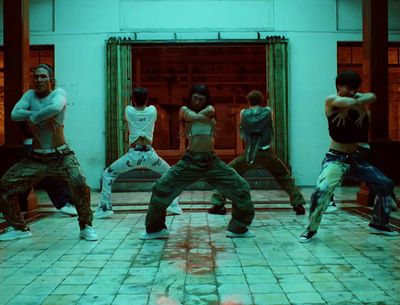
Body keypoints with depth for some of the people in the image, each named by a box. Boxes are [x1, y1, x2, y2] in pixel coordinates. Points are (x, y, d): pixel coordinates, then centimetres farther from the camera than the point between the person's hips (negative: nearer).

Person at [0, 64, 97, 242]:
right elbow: (14, 114, -10)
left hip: (61, 156, -4)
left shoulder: (58, 93, -4)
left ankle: (86, 227, -4)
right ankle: (20, 228, 19)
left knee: (80, 185, -25)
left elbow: (55, 108, -29)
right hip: (36, 158, 5)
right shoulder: (30, 95, 7)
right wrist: (42, 115, -17)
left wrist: (33, 118, -17)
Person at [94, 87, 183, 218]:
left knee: (108, 174, 15)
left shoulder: (129, 111, 3)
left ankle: (105, 208, 6)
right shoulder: (152, 110, 4)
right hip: (149, 153, 2)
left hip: (133, 154, -1)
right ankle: (174, 206, 18)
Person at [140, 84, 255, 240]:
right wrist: (207, 116, -6)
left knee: (241, 187, -3)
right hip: (190, 160, -2)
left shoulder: (210, 109, 10)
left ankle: (239, 228, 14)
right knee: (161, 188, -10)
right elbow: (194, 117, -17)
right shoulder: (184, 110, 4)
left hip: (211, 161, 2)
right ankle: (156, 229, 9)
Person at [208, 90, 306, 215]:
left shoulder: (243, 113, 6)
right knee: (285, 176, 20)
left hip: (249, 154, -1)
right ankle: (298, 204, 10)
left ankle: (218, 204, 4)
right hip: (266, 153, 1)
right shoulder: (268, 111, 6)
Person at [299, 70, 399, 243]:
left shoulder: (356, 98, 5)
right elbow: (351, 103, -29)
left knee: (386, 185, 11)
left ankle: (378, 224, 29)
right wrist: (361, 108, -11)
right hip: (336, 159, -6)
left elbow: (371, 97, -16)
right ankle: (310, 229, -6)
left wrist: (347, 110, -25)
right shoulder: (331, 101, -10)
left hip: (355, 158, 7)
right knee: (321, 191, -28)